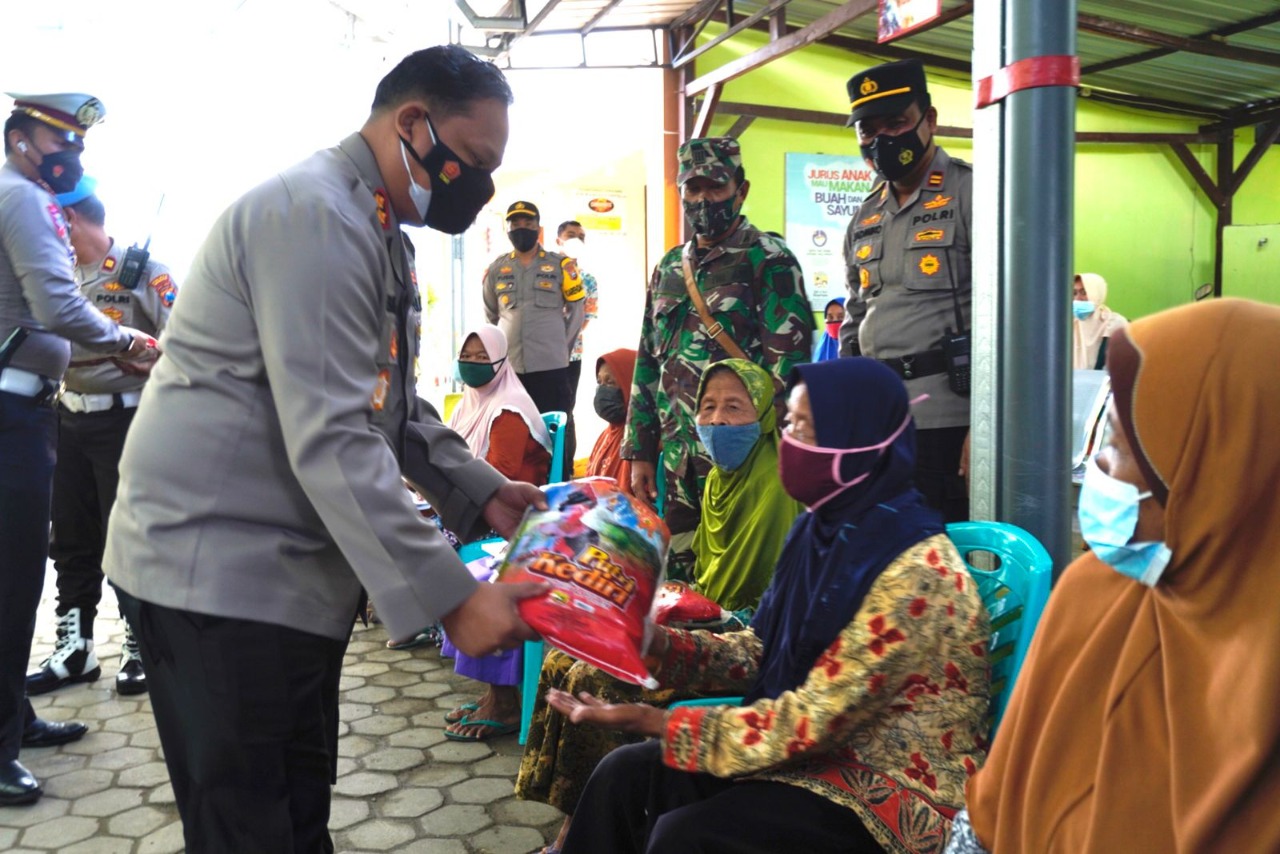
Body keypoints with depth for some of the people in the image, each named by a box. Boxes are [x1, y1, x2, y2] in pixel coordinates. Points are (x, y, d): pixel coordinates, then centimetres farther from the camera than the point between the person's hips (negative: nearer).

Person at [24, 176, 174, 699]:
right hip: (69, 420, 7)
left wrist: (146, 362, -26)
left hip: (123, 420, -7)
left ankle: (139, 647, 14)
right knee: (71, 539, 11)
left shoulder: (144, 272, -7)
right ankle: (75, 650, 23)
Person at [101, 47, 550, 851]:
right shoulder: (315, 214, -19)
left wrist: (482, 491, 7)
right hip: (220, 570, -10)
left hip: (295, 567, 10)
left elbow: (391, 404, 19)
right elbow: (331, 440, -27)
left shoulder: (376, 228, 14)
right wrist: (450, 596, -25)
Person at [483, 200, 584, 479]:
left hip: (551, 364, -2)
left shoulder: (561, 265, 3)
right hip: (509, 365, 2)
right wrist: (504, 344, 15)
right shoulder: (497, 269, 9)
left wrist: (561, 345, 7)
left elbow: (577, 310, 9)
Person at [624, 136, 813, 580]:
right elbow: (647, 364, 18)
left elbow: (788, 361, -11)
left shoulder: (770, 261, -4)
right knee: (679, 578, 12)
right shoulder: (669, 267, 16)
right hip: (677, 456, 6)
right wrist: (640, 452, 14)